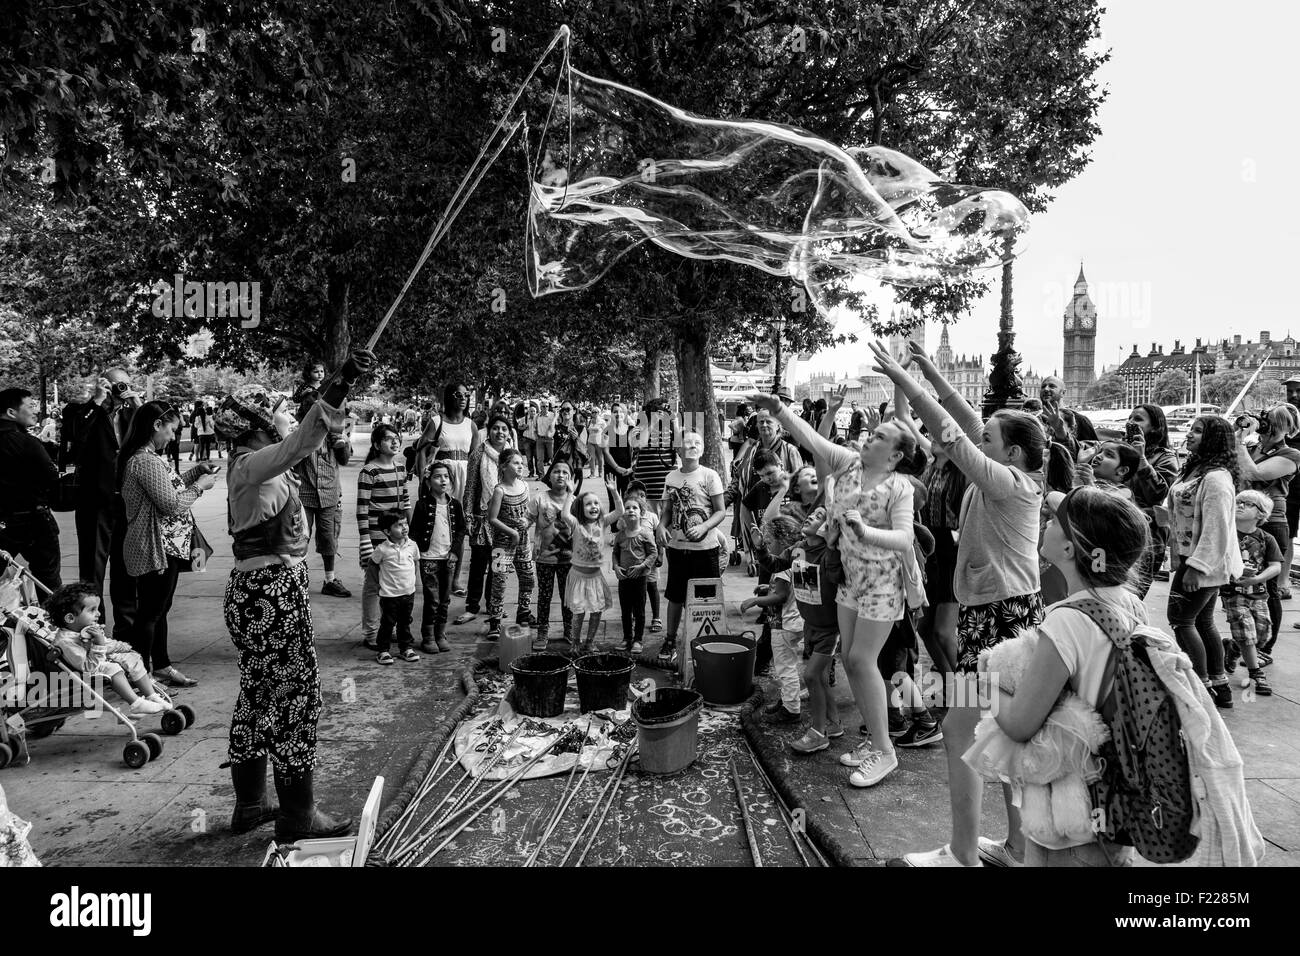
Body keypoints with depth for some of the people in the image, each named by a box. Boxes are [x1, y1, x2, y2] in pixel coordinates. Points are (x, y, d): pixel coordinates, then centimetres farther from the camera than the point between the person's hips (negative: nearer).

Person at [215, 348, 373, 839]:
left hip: (259, 592, 11)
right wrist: (340, 386, -46)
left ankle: (250, 803, 30)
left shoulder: (254, 464, 12)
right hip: (272, 592, -11)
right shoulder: (251, 465, -18)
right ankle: (297, 814, 10)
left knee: (258, 696, 17)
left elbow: (297, 443, 28)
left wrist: (342, 387, 27)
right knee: (295, 696, -2)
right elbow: (299, 444, -37)